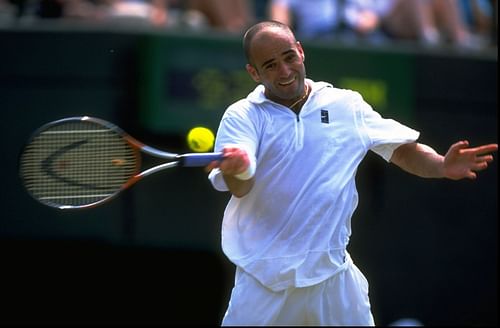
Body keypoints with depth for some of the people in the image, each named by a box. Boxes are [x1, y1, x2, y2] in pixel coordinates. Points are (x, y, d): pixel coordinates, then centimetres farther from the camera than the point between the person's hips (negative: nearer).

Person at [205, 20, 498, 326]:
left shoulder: (348, 106, 7)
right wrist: (236, 170, -41)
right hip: (264, 278, -2)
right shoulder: (243, 116, -2)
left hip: (335, 274, 2)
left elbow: (404, 150, 10)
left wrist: (441, 166, -12)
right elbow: (240, 188, -16)